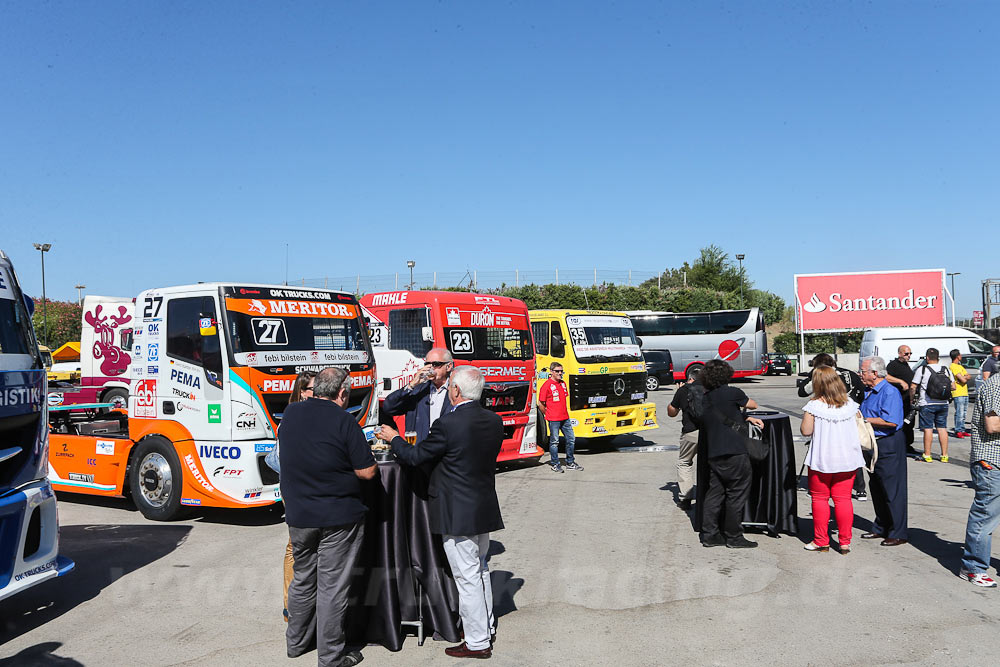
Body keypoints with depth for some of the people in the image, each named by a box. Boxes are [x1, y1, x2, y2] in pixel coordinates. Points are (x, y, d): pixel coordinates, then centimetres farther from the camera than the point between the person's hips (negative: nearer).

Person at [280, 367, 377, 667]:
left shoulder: (291, 413, 0)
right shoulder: (344, 421, -17)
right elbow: (366, 471, -16)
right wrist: (365, 451, 4)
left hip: (298, 515, 5)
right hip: (338, 517, -5)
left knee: (302, 578, 21)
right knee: (332, 584, 4)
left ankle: (297, 641, 35)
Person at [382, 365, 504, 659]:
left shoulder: (448, 424, -21)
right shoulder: (494, 421, 1)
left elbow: (414, 456, -11)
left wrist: (394, 439, 8)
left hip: (457, 514, -8)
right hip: (485, 511, 8)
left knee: (468, 578, 3)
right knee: (480, 571, 23)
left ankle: (477, 643, 14)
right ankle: (487, 627, 36)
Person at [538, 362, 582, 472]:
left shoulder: (563, 384, 11)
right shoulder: (547, 385, -11)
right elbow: (541, 404, -8)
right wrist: (547, 414, 1)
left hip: (565, 418, 7)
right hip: (553, 419, -7)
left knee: (571, 439, 10)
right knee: (554, 441, 1)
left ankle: (570, 463, 21)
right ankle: (555, 464, 12)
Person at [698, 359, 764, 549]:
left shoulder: (705, 399, 10)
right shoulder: (731, 393, -8)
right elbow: (753, 405, 9)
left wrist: (747, 418, 16)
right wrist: (743, 403, 29)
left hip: (713, 453, 7)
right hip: (734, 452, -7)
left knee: (714, 492, 12)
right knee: (736, 494, 3)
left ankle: (709, 535, 13)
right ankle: (734, 537, 10)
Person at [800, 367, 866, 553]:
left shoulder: (813, 406, -13)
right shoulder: (850, 405, 0)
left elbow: (806, 431, -12)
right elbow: (860, 428, 8)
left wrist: (806, 416, 5)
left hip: (822, 459, -3)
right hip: (848, 459, 4)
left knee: (820, 498, 8)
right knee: (843, 499, 8)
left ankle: (821, 541, 13)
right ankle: (845, 542, 10)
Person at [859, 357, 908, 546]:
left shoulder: (890, 392, -16)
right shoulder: (870, 392, 13)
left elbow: (891, 421, -25)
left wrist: (865, 420, -18)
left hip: (889, 446, -10)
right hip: (875, 445, 10)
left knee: (892, 490, -3)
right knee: (877, 488, 16)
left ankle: (898, 534, 5)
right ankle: (881, 528, 27)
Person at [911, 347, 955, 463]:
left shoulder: (922, 369, -7)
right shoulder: (946, 369, 6)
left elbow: (913, 387, -8)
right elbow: (953, 387, 9)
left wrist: (912, 397, 8)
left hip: (927, 404, -4)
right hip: (943, 404, 4)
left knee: (928, 429, 0)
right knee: (942, 428, 9)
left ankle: (927, 455, 2)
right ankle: (944, 455, 11)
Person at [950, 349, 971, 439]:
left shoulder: (960, 366, 19)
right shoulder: (952, 367, -12)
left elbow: (968, 376, 8)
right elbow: (963, 380, -17)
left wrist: (963, 378, -10)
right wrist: (965, 378, 2)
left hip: (965, 393, 9)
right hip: (958, 394, -9)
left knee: (963, 413, 11)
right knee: (959, 413, -10)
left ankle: (962, 430, 17)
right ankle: (958, 431, -7)